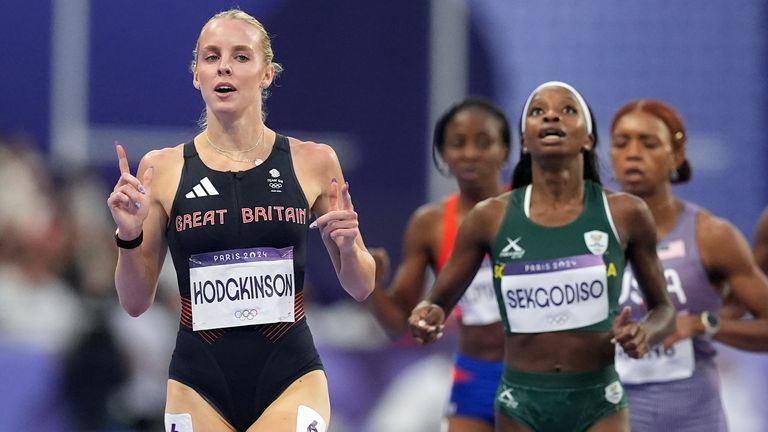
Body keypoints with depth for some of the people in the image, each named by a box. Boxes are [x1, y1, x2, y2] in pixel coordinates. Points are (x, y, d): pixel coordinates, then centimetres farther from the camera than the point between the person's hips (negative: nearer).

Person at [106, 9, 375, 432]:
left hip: (289, 379, -1)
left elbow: (360, 287, 10)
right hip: (199, 386, 1)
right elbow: (136, 302, 6)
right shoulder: (162, 169, 1)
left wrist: (348, 247, -10)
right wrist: (128, 238, -11)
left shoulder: (313, 162, 2)